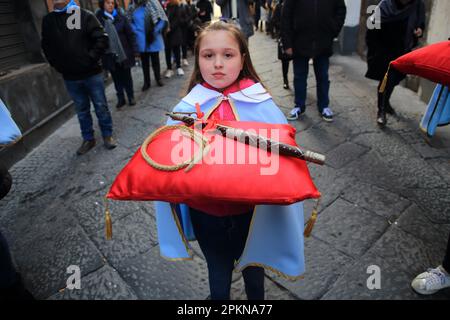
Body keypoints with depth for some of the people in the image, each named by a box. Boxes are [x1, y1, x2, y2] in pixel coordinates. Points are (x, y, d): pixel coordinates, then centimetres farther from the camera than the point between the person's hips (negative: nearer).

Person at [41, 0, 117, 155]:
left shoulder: (85, 15, -4)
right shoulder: (48, 20, 7)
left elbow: (102, 39, -9)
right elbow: (46, 46, 17)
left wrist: (91, 58, -13)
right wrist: (56, 64, 6)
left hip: (92, 73, -3)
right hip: (70, 77, 3)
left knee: (101, 106, 6)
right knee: (82, 110, 12)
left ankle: (107, 135, 22)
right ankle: (88, 139, 25)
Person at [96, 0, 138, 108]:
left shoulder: (120, 17, -2)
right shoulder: (98, 18, -3)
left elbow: (130, 34, 0)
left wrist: (134, 49, -5)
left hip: (124, 53, 0)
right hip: (110, 55, 0)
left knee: (126, 76, 11)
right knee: (116, 78, 11)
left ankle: (131, 97, 27)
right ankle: (120, 98, 24)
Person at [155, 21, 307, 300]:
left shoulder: (263, 107, -14)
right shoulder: (185, 110, -9)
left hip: (252, 214, 0)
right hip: (205, 214, 1)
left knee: (253, 271, 28)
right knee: (219, 278, 27)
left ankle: (256, 297, 60)